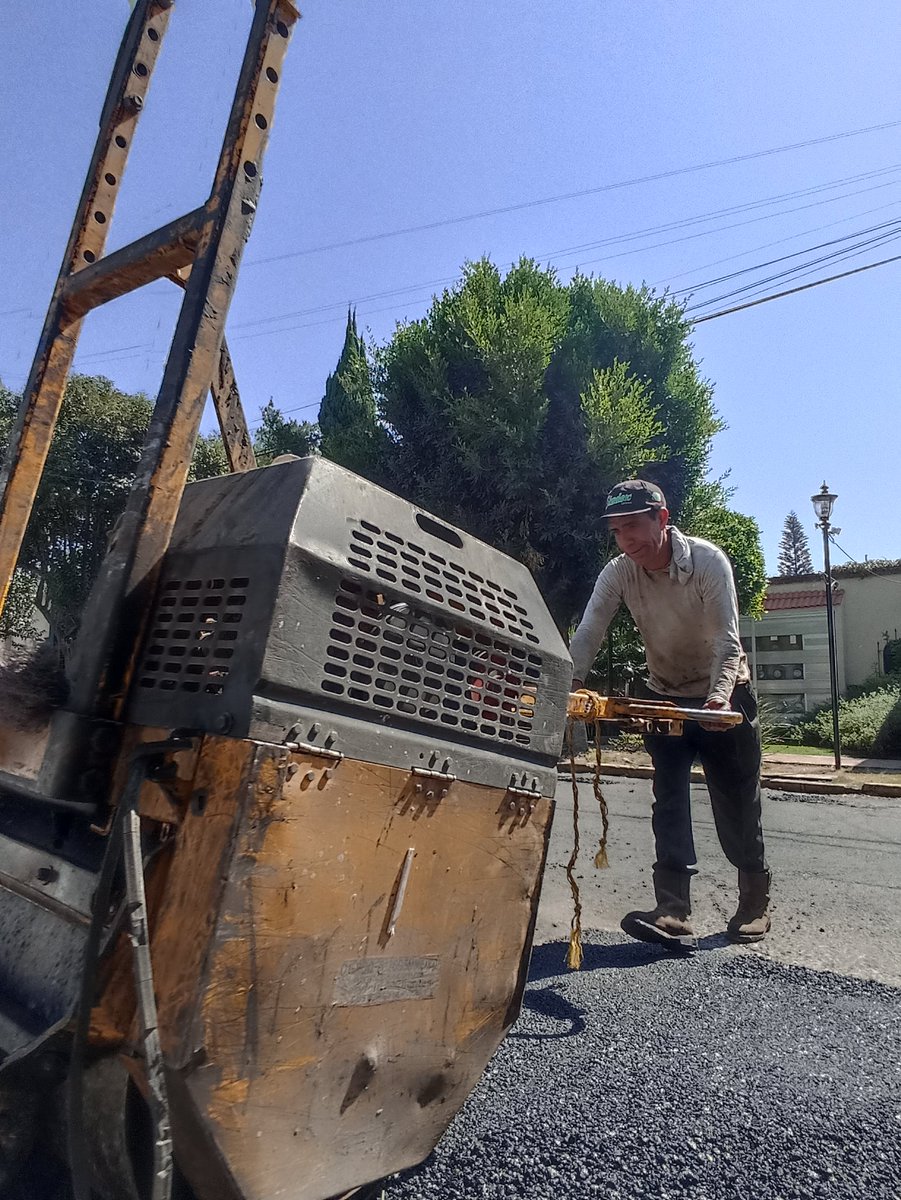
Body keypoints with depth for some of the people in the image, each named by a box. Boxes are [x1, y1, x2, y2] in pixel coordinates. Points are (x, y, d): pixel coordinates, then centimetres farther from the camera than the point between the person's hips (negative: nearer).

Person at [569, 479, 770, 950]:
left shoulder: (707, 559, -24)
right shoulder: (618, 573, -14)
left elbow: (726, 641, -28)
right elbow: (587, 634, -22)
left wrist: (718, 697, -45)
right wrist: (566, 688, -38)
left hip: (722, 695, -2)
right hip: (665, 698, 3)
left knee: (737, 805, 6)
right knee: (668, 802, -8)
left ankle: (754, 903, 27)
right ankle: (674, 914, -7)